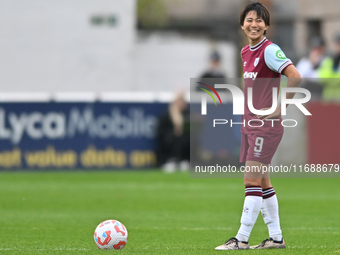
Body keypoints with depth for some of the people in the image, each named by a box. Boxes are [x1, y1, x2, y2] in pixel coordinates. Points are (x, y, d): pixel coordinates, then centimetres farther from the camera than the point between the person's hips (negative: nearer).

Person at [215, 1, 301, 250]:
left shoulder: (269, 50, -13)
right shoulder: (246, 52, 13)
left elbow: (295, 77, -24)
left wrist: (279, 108, -17)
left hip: (266, 125, -9)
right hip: (249, 123, 9)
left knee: (252, 180, -10)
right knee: (262, 182, 10)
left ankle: (242, 239, -10)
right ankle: (276, 237, 15)